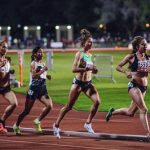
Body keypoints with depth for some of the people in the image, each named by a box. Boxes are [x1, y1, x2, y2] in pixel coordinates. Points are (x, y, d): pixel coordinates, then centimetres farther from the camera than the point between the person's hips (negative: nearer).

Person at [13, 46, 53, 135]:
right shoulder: (33, 64, -8)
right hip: (34, 89, -6)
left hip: (42, 89, 6)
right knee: (27, 111, 0)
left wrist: (47, 76, 6)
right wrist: (43, 70, -29)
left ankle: (38, 121, 4)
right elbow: (33, 75, -23)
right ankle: (16, 126, 19)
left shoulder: (43, 64, 12)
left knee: (49, 105, -14)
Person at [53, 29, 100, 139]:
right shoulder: (79, 54, -11)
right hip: (78, 83, -6)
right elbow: (74, 69, -21)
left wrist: (94, 70, 1)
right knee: (69, 107, 3)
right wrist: (87, 68, -29)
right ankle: (56, 125, 19)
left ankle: (88, 123, -1)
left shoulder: (89, 55, 9)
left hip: (88, 83, 6)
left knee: (97, 102, -15)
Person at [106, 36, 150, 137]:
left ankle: (113, 112, 42)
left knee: (130, 113, 16)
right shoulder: (131, 57, -5)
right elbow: (118, 67, -1)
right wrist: (126, 72, -20)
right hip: (134, 86, -6)